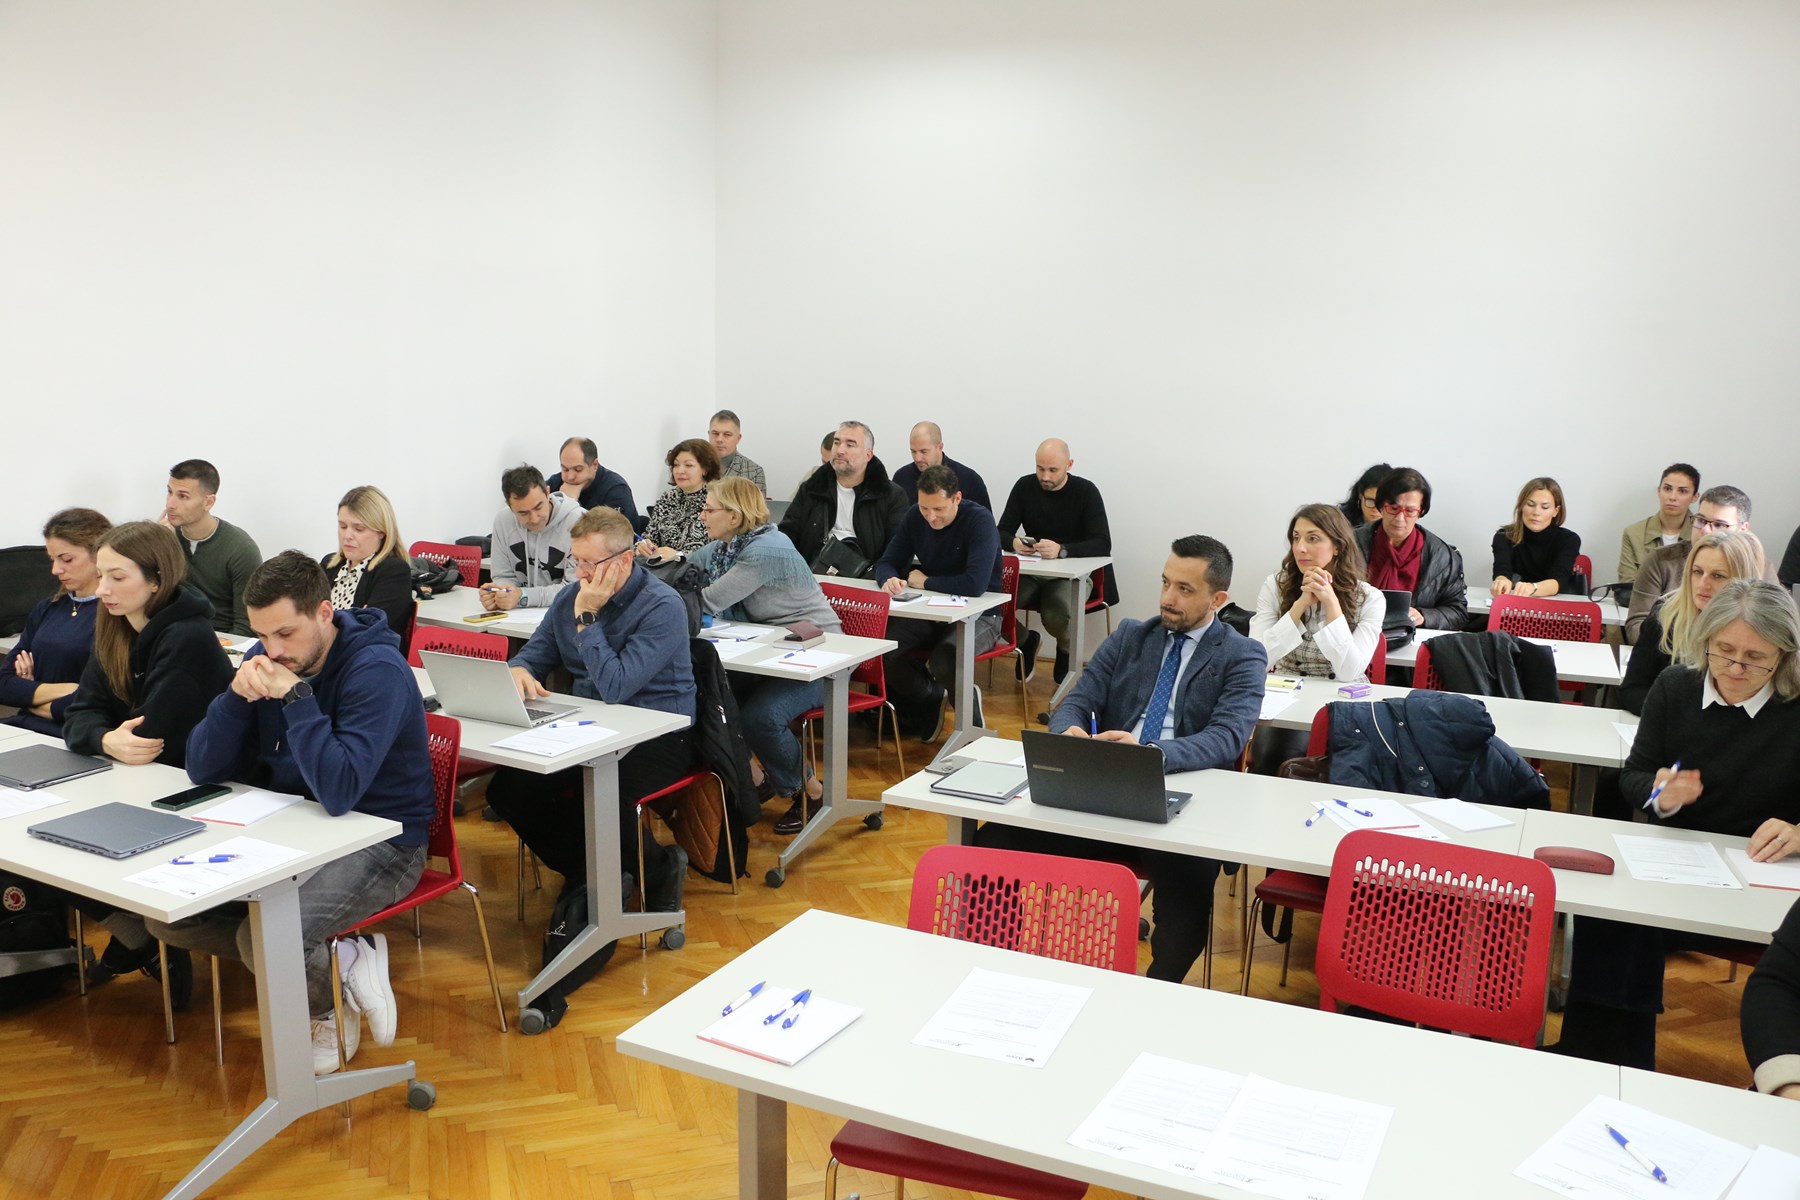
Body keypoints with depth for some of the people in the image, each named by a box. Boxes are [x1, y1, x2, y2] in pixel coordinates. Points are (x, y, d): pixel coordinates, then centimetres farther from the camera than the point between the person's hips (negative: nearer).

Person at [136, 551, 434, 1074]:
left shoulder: (377, 671, -22)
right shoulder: (268, 659, -1)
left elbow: (339, 794, -32)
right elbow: (205, 770, -1)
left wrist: (296, 696, -29)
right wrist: (236, 694, -17)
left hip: (380, 841, -8)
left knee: (262, 937, -29)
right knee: (165, 912, -4)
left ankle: (332, 1000, 4)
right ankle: (343, 959, 0)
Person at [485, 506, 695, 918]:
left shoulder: (662, 606, -16)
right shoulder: (570, 598, 6)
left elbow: (615, 687, -24)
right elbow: (534, 654, 15)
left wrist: (587, 618, -20)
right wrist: (518, 670, -9)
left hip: (658, 735, -7)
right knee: (507, 789, -12)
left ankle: (658, 866, 0)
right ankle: (582, 872, 9)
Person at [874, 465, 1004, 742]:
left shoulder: (979, 520, -19)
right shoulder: (915, 517, 0)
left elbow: (975, 584, -30)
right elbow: (886, 563, 5)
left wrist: (924, 581, -16)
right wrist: (889, 579, -22)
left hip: (978, 615, -5)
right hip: (930, 611, 6)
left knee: (943, 661, -35)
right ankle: (931, 697, 7)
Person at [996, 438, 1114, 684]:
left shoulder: (1086, 491, -10)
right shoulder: (1024, 486, 0)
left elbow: (1102, 544, -18)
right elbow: (1002, 533, 0)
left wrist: (1061, 550, -35)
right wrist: (1014, 543, -26)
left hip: (1074, 573, -3)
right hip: (1032, 570, 3)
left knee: (1055, 616, -33)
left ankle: (1066, 649, 7)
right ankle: (1026, 641, 10)